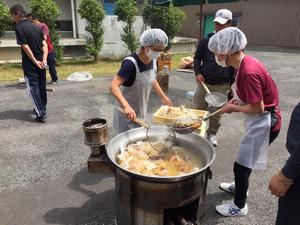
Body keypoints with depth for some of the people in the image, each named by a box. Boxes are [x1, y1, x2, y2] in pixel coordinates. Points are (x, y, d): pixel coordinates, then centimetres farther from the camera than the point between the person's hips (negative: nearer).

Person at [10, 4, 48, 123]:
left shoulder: (19, 27, -11)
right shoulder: (35, 26, 10)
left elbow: (26, 47, -18)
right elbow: (44, 45, 2)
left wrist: (35, 62, -13)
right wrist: (44, 60, -7)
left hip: (30, 64, -7)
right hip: (41, 62, 7)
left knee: (33, 88, -2)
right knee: (42, 86, 15)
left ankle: (40, 114, -3)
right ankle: (42, 108, 30)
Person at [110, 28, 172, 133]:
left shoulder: (153, 60, -4)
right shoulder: (131, 63, -28)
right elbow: (113, 86, -35)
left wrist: (163, 97, 14)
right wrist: (126, 106, -48)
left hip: (141, 110, 7)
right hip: (127, 112, -7)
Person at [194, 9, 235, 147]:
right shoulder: (207, 40, 0)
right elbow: (197, 58, 8)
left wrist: (231, 83, 1)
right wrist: (198, 73, -7)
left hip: (222, 85, -1)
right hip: (204, 82, 1)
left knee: (216, 112, 9)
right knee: (198, 109, 11)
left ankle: (211, 134, 29)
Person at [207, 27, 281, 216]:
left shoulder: (248, 71, -29)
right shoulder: (246, 63, 1)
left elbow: (258, 108, -25)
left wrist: (234, 107, -12)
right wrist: (236, 100, 1)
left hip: (264, 124, -9)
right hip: (261, 121, 9)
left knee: (241, 165, 4)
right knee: (245, 160, 26)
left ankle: (239, 206, 25)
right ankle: (240, 186, 49)